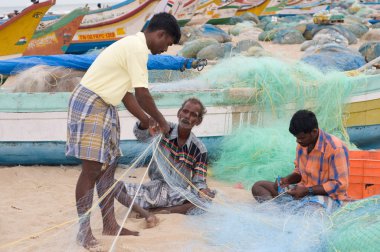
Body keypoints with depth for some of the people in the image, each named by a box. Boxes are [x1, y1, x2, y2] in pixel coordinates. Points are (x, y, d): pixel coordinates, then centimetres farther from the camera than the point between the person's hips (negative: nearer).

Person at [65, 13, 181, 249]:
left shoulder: (134, 46, 15)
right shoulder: (137, 48, -16)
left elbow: (128, 93, 17)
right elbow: (142, 94, -17)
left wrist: (147, 121, 17)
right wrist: (161, 121, -4)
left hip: (105, 107, 10)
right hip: (89, 105, -10)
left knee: (108, 165, 11)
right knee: (92, 169, -8)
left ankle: (110, 224, 16)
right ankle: (84, 230, -2)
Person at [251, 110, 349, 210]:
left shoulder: (336, 149, -19)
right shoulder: (302, 144, 4)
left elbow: (340, 185, -19)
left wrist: (308, 190, -24)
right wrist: (288, 179, -3)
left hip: (327, 195, -8)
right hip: (304, 190, 8)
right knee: (258, 186, -2)